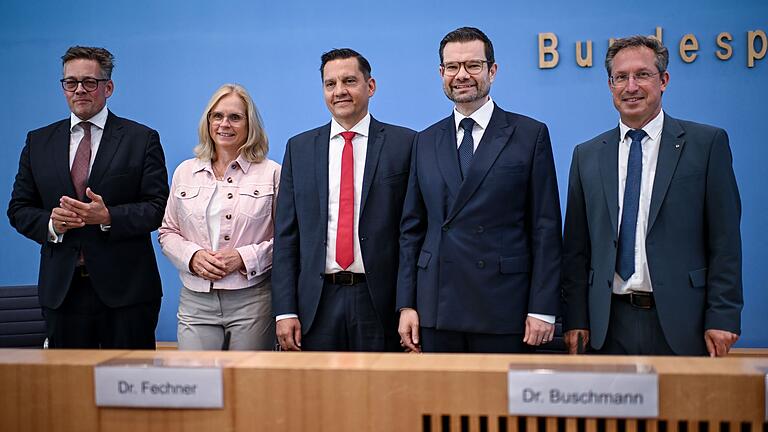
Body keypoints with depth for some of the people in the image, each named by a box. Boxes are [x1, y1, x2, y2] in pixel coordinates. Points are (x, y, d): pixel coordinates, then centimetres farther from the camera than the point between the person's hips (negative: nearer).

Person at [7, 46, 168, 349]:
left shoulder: (142, 139, 1)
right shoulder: (38, 142, 12)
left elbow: (158, 207, -4)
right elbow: (19, 208, 12)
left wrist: (108, 217, -19)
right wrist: (50, 223, -9)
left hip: (126, 289, -3)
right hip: (61, 289, 3)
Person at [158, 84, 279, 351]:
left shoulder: (271, 173, 1)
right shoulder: (185, 172, 12)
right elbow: (168, 232, 14)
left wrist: (244, 257, -13)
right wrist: (192, 256, -5)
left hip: (252, 301, -2)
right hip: (196, 301, 2)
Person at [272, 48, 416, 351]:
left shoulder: (404, 144, 1)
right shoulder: (299, 148, 9)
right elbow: (286, 234, 7)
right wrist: (285, 310, 0)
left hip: (380, 302, -2)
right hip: (317, 304, 2)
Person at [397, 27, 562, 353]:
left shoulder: (530, 135, 1)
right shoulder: (426, 142, 12)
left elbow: (545, 228, -2)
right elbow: (412, 229, 11)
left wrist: (542, 309, -8)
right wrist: (406, 304, 5)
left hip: (503, 312, -3)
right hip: (436, 311, 3)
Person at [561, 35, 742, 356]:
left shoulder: (707, 143, 1)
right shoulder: (587, 156, 10)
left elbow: (725, 240, -2)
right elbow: (576, 248, 9)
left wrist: (722, 317, -8)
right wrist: (575, 319, 3)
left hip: (680, 323, -2)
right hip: (610, 326, 2)